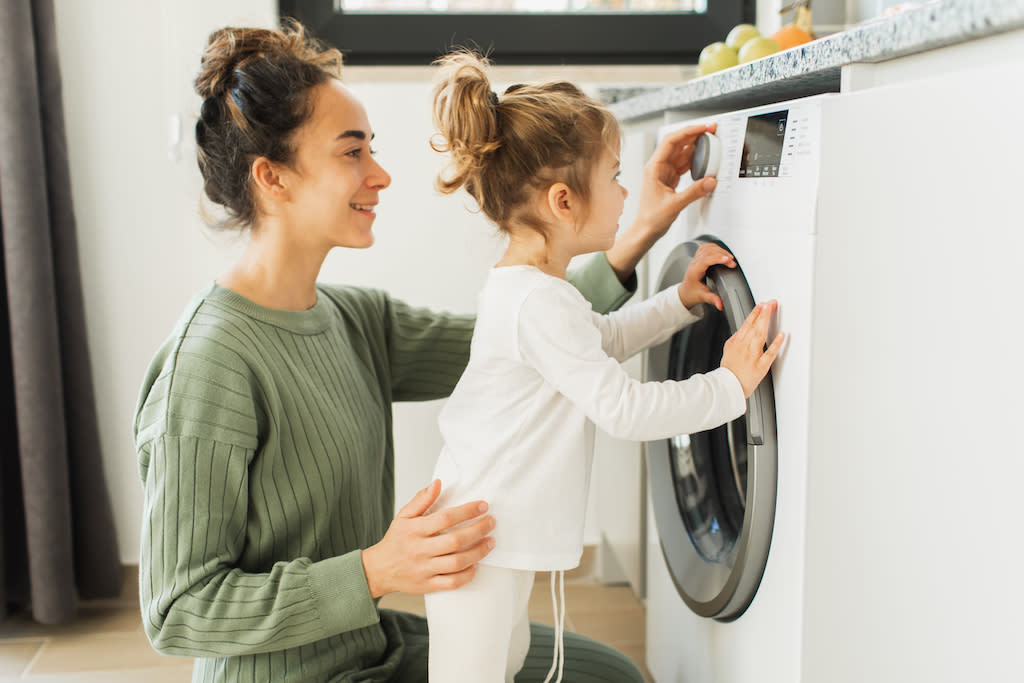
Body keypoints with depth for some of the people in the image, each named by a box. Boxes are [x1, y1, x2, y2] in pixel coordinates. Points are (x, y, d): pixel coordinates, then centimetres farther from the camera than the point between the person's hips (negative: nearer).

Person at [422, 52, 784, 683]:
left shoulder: (524, 285, 8)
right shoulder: (538, 303, -26)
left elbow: (602, 338, 25)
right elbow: (625, 410, -25)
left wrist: (680, 301, 16)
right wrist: (730, 386, -17)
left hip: (504, 539, 10)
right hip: (481, 547, -10)